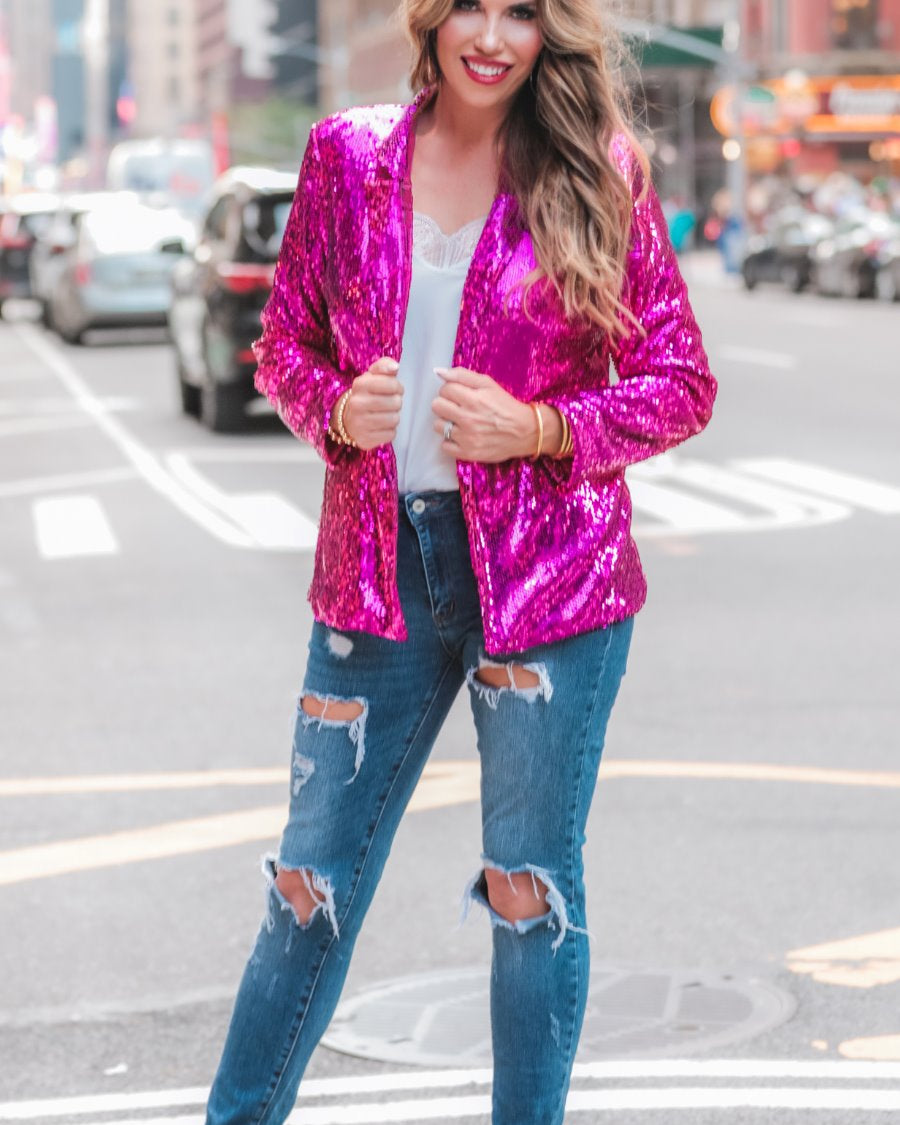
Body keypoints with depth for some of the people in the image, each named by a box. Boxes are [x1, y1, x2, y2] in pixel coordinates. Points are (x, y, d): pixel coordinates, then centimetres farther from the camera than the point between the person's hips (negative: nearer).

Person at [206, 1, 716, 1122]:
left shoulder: (598, 175, -2)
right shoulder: (346, 154, 4)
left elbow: (682, 384, 1)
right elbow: (285, 343, 13)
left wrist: (538, 428, -13)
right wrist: (337, 410, -8)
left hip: (545, 572, -2)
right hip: (379, 568, 2)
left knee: (530, 891, 6)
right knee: (312, 879, 9)